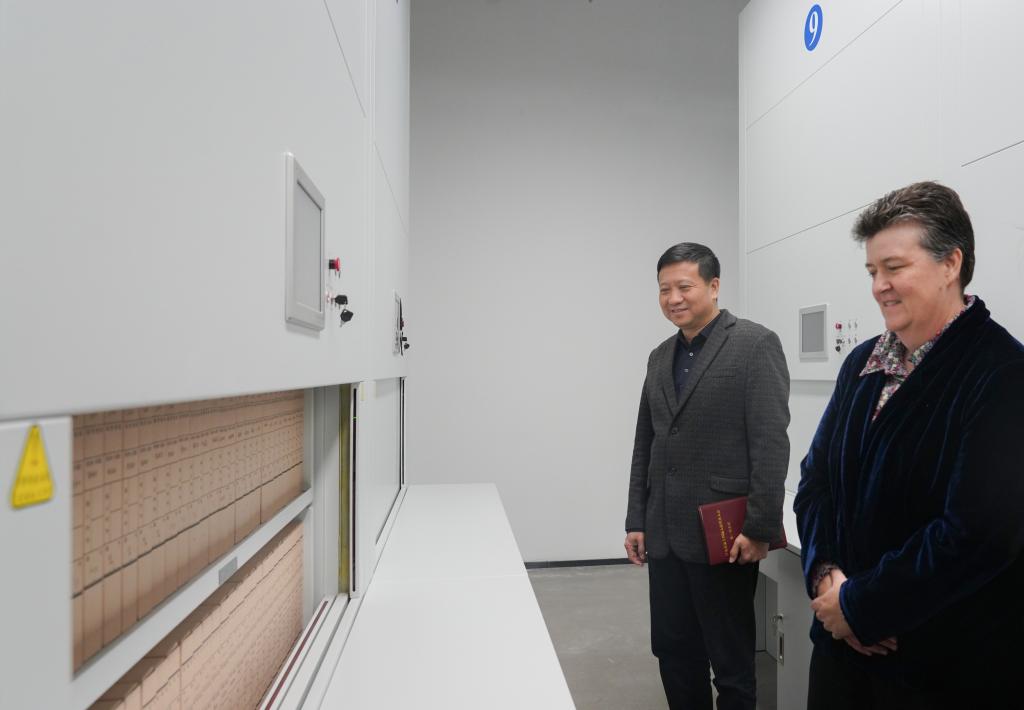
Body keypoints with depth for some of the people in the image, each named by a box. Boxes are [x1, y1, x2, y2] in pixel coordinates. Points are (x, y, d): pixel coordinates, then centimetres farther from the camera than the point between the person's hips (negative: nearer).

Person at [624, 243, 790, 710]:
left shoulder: (755, 345, -7)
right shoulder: (660, 356, 12)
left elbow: (771, 443, -12)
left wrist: (759, 527, -15)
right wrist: (637, 521, 10)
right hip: (665, 536, 6)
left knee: (731, 660, 10)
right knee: (673, 652, 16)